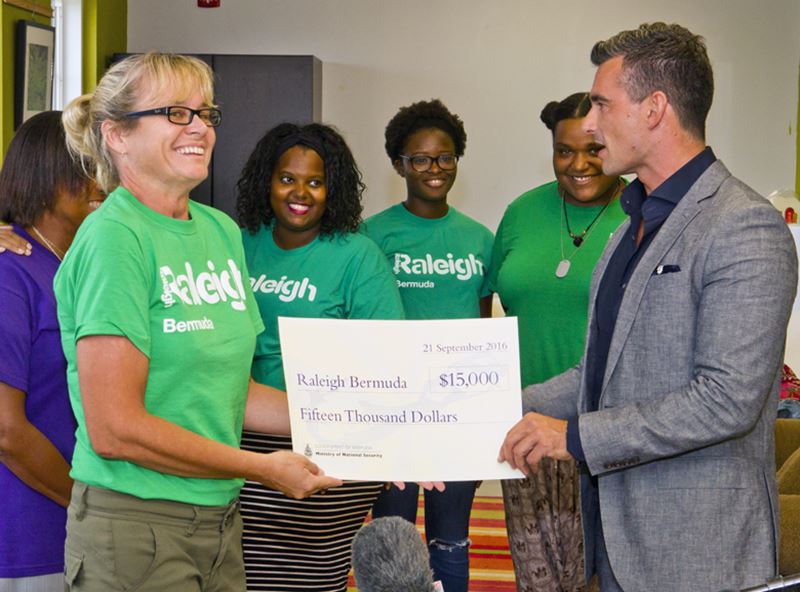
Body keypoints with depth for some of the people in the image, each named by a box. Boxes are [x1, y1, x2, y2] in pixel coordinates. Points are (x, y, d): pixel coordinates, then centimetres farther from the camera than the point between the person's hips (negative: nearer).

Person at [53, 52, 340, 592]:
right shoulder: (114, 239, -14)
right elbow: (115, 430, -20)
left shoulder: (222, 230, 11)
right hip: (136, 526, -7)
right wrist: (265, 468, -13)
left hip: (220, 520, 8)